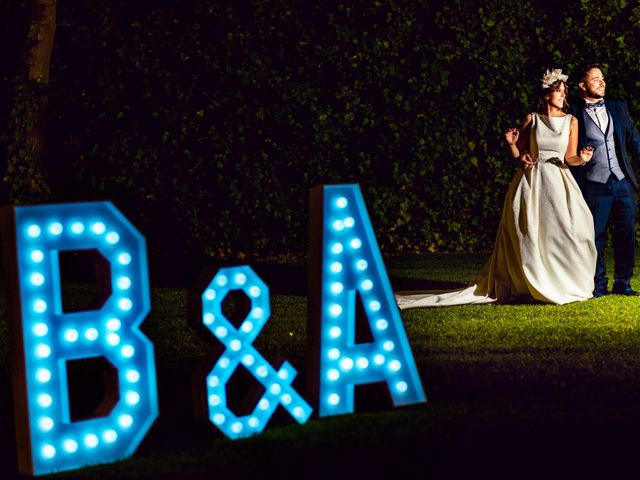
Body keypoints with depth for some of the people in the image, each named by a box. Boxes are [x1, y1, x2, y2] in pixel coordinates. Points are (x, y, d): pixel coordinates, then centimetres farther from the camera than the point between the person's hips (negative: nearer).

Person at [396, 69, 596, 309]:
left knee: (563, 230, -12)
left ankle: (564, 284, 2)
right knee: (528, 232, -4)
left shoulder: (571, 121, 7)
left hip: (558, 183, 0)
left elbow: (570, 158, 4)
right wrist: (511, 143, -9)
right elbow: (519, 155, 11)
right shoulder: (531, 119, 6)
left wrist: (582, 158, -17)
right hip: (531, 180, 0)